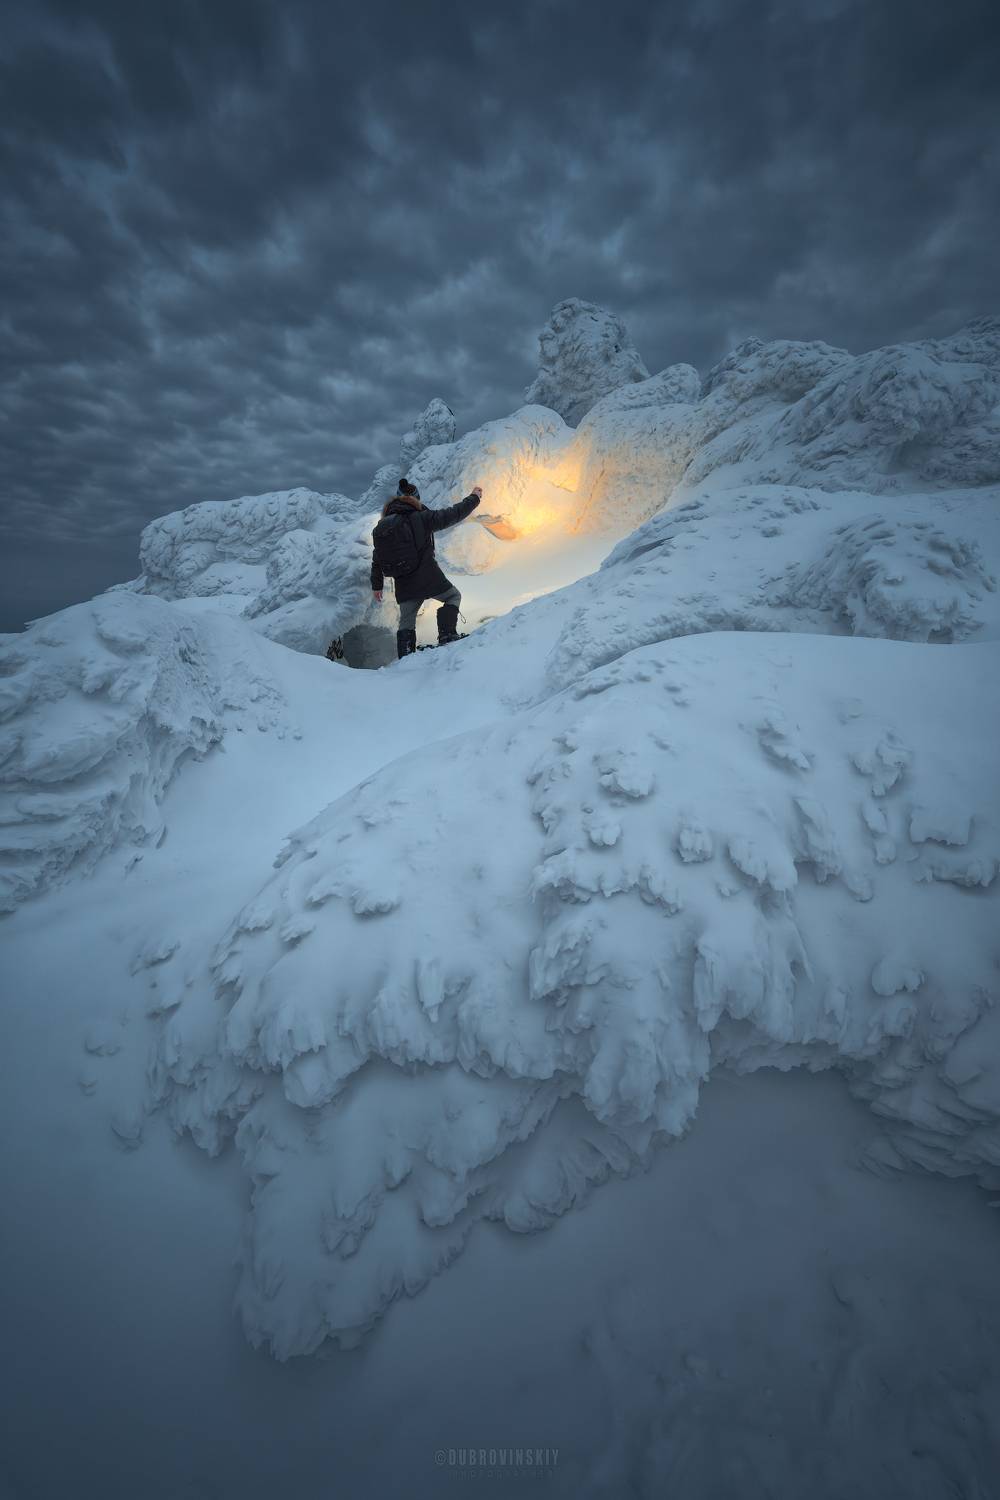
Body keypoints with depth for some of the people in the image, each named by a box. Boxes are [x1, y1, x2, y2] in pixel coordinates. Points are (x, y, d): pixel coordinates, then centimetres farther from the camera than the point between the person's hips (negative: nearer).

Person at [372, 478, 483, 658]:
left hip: (404, 588, 4)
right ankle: (447, 635, 2)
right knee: (453, 596, 19)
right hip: (429, 579, -4)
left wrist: (377, 585, 21)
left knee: (406, 623, 17)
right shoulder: (421, 518, -8)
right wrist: (474, 498, 11)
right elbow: (453, 514, -4)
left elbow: (377, 558, 10)